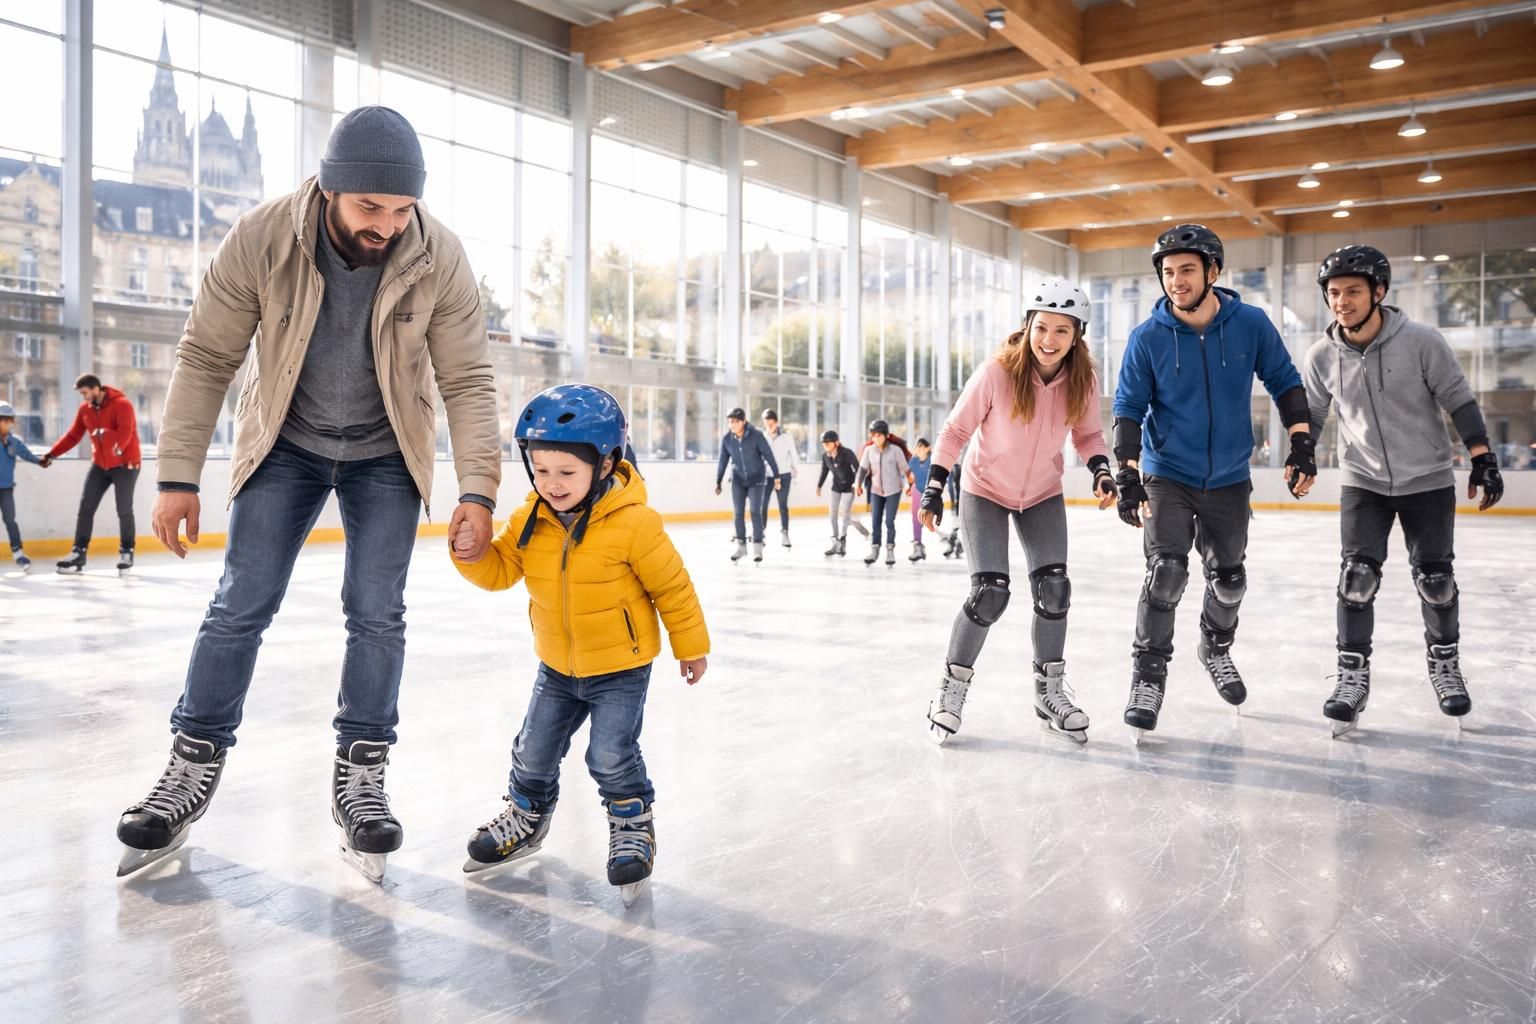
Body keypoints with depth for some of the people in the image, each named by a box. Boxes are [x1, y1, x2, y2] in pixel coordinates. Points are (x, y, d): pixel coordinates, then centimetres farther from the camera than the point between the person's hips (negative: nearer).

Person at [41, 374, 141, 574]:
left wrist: (118, 448, -43)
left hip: (125, 464, -6)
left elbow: (125, 432, -28)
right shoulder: (84, 409, 5)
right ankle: (78, 553, 5)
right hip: (99, 465, 6)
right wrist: (52, 454, 8)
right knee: (85, 508, 1)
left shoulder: (122, 404, -15)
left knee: (124, 510, -2)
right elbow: (73, 436, 12)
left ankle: (126, 552, 13)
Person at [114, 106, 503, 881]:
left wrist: (478, 489, -22)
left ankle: (360, 774, 12)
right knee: (240, 605, 0)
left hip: (385, 455, 0)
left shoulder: (438, 258, -22)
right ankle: (193, 767, 16)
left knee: (376, 613, -2)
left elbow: (468, 380, -16)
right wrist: (178, 475, -13)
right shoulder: (262, 238, -23)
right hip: (285, 445, 0)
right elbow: (206, 359, -14)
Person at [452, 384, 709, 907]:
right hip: (557, 665, 5)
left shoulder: (633, 523, -24)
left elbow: (673, 586, -14)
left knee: (611, 755, -9)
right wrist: (472, 554, -24)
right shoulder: (530, 519, -9)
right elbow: (501, 570, -1)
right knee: (533, 751, 13)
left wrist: (691, 646, -5)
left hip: (620, 666, -5)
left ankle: (633, 826, 18)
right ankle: (527, 815, 41)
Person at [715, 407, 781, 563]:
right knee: (738, 514, 3)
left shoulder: (756, 435, -18)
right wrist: (718, 481, 6)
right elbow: (723, 461, 2)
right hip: (738, 480, 3)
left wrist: (776, 476, -11)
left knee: (756, 512, -7)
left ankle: (757, 548, 2)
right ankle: (741, 546, 15)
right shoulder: (727, 439, -9)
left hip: (757, 479, -3)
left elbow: (769, 455, -12)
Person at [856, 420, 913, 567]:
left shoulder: (895, 450, -12)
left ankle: (890, 550, 10)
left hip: (893, 490, -3)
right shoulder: (869, 450, -5)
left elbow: (904, 468, -8)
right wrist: (858, 483, -7)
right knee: (875, 521, 2)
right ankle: (874, 550, 11)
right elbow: (863, 468, 0)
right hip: (876, 490, 3)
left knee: (889, 521, -3)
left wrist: (909, 484, -7)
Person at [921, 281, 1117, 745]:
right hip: (985, 490, -3)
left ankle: (1050, 689, 20)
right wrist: (934, 488, -16)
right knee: (990, 593, -13)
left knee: (1053, 589, -2)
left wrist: (1101, 471, -17)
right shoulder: (997, 372, -26)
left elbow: (1087, 434, 1)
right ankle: (952, 685, 9)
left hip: (1043, 493, 4)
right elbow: (957, 429, -14)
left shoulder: (1083, 381, -16)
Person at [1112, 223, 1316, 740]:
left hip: (1229, 480, 2)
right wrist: (1127, 475, -18)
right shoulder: (1147, 338, -13)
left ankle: (1216, 649, 42)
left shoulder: (1251, 324, -10)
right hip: (1167, 475, -2)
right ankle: (1149, 673, -1)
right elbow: (1129, 407, -10)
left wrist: (1302, 445, -7)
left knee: (1229, 578, 14)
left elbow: (1284, 382, 0)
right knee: (1166, 572, -16)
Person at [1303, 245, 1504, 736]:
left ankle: (1444, 663, 28)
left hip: (1427, 480, -1)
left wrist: (1483, 459, -10)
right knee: (1356, 577, -8)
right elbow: (1310, 415, 4)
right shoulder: (1322, 356, -8)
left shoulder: (1421, 341, -15)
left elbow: (1460, 402, -9)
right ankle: (1353, 675, 2)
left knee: (1435, 580, 5)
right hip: (1363, 483, 1)